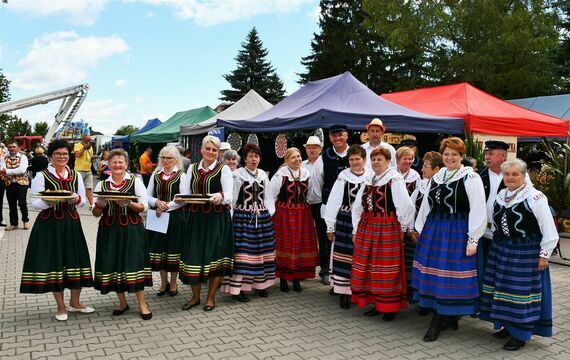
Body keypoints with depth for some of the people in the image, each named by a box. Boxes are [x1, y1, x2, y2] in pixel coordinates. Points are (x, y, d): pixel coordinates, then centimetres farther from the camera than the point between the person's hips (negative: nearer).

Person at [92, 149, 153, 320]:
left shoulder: (135, 181, 2)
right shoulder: (102, 185, 9)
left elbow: (144, 206, -2)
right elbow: (96, 213, 10)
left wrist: (129, 204, -19)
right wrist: (101, 204, -11)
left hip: (131, 229, -3)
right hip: (109, 230, 3)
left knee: (134, 262, -7)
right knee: (112, 264, 5)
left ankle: (142, 304, 5)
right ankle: (122, 302, 24)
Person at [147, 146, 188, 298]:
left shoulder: (181, 175, -4)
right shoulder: (155, 174, 9)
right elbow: (148, 195, 7)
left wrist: (166, 207, -15)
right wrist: (156, 202, -13)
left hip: (176, 217, -4)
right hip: (158, 217, 4)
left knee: (173, 248, 3)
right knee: (158, 248, 7)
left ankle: (173, 282, 19)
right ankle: (164, 282, 23)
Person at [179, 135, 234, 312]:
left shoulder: (224, 169, -1)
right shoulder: (192, 168, 11)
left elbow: (229, 196, -8)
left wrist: (220, 196, -29)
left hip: (217, 219, -3)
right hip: (195, 218, 3)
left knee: (215, 256, 1)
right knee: (194, 256, 3)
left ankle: (211, 297, 18)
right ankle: (195, 296, 23)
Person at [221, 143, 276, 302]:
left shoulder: (263, 175, 11)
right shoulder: (237, 174, -5)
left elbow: (268, 196, 14)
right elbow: (232, 197, -5)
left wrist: (269, 214, 5)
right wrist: (231, 217, -8)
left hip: (262, 218, 5)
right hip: (243, 217, -5)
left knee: (261, 251, 9)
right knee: (243, 252, -7)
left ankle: (260, 284, 21)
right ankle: (237, 288, -1)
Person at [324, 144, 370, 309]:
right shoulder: (343, 176, -6)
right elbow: (333, 202, -3)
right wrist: (330, 227, -2)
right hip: (345, 221, -1)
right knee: (344, 258, 4)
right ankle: (344, 293, 15)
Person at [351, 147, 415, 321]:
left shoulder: (394, 180, -11)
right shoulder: (368, 180, 9)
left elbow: (406, 206, -13)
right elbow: (358, 206, 14)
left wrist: (402, 227, -3)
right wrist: (356, 229, 13)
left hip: (387, 229, -6)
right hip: (366, 228, 6)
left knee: (387, 269, 2)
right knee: (368, 267, 10)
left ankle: (390, 307, 17)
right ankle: (376, 303, 24)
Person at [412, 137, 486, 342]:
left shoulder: (470, 178, -7)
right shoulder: (437, 177, 12)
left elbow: (477, 211, -11)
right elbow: (426, 206, 17)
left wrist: (473, 239, -14)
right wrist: (419, 229, 18)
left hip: (456, 233, -6)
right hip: (433, 231, 6)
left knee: (448, 276, -1)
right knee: (433, 274, 9)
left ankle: (439, 321, 11)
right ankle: (447, 318, 25)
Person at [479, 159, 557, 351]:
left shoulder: (535, 197, -13)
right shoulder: (501, 195, 7)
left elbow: (549, 230, -11)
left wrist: (544, 254, -11)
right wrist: (497, 241, 16)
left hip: (526, 252, -6)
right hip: (501, 249, 7)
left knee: (521, 290, 0)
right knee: (502, 288, 13)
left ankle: (520, 334, 13)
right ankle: (507, 326, 29)